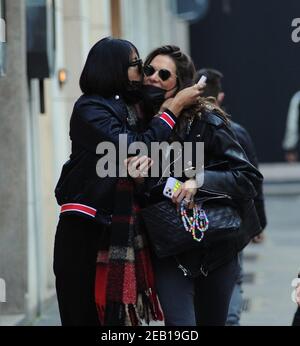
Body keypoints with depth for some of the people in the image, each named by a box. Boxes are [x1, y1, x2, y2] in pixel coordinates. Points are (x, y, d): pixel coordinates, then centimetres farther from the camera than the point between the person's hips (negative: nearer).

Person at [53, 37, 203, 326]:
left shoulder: (129, 108, 16)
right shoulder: (89, 109, -9)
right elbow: (133, 148, -18)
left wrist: (149, 158, -18)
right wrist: (176, 106, -14)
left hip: (120, 230, 7)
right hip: (85, 229, -7)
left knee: (115, 313, 4)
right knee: (85, 315, -5)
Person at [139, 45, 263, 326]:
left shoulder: (204, 122, -10)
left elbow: (249, 177, -13)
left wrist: (200, 180, -26)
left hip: (216, 246, -1)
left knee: (212, 321, 11)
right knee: (180, 323, -15)